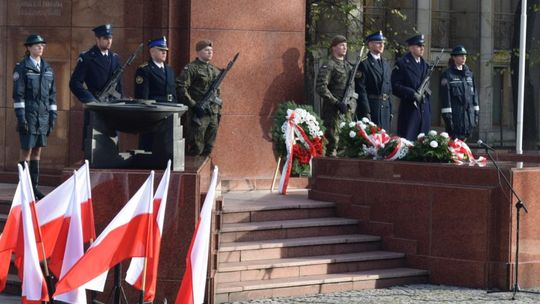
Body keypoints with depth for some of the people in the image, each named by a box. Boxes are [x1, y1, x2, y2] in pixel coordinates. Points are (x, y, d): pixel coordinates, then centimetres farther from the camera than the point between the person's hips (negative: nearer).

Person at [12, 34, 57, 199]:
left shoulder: (47, 68, 11)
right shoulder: (21, 68, -5)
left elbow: (52, 93, 14)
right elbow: (17, 93, -9)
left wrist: (53, 116, 9)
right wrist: (20, 116, -14)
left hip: (43, 115, 5)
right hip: (29, 115, -5)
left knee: (37, 150, 8)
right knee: (26, 150, -4)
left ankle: (34, 187, 12)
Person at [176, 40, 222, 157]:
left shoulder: (215, 70, 17)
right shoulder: (191, 68, -6)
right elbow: (180, 88, -15)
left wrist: (218, 112, 17)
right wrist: (194, 105, -19)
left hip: (213, 115, 7)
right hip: (199, 114, -7)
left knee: (208, 149, 10)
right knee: (196, 148, -6)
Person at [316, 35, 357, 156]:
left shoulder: (348, 65, 17)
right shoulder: (328, 65, -7)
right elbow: (321, 88, -16)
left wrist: (353, 107, 14)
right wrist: (337, 103, -20)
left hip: (348, 111, 7)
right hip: (333, 111, -7)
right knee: (333, 142, -8)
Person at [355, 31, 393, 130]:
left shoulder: (386, 65, 17)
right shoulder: (364, 65, -6)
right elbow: (361, 90, -11)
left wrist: (390, 110, 15)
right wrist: (366, 112, -16)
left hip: (385, 107, 7)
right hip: (370, 107, -7)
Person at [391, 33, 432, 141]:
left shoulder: (425, 65, 17)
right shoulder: (402, 64, -4)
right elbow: (395, 87, -11)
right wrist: (413, 94, -19)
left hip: (424, 109, 6)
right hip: (409, 108, -6)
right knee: (407, 140, -8)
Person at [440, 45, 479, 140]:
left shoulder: (469, 73, 13)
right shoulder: (448, 74, -5)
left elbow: (474, 93, 16)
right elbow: (445, 96, -9)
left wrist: (476, 113, 11)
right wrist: (447, 116, -15)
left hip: (469, 113, 6)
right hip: (456, 113, -6)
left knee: (463, 139, 7)